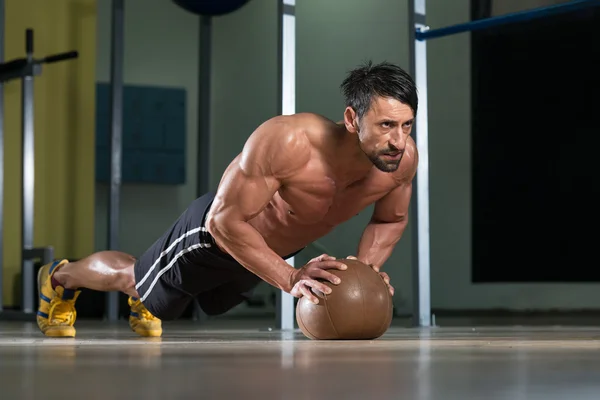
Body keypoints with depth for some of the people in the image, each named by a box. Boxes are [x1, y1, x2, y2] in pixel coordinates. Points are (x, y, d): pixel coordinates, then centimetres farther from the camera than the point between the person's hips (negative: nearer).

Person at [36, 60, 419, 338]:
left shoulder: (404, 159, -29)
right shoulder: (287, 140, -46)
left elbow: (391, 220, -6)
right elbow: (226, 220, -38)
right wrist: (291, 278, -43)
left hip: (265, 248, 6)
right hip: (214, 232, -6)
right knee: (128, 278, 22)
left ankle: (143, 303, 67)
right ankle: (60, 277, 53)